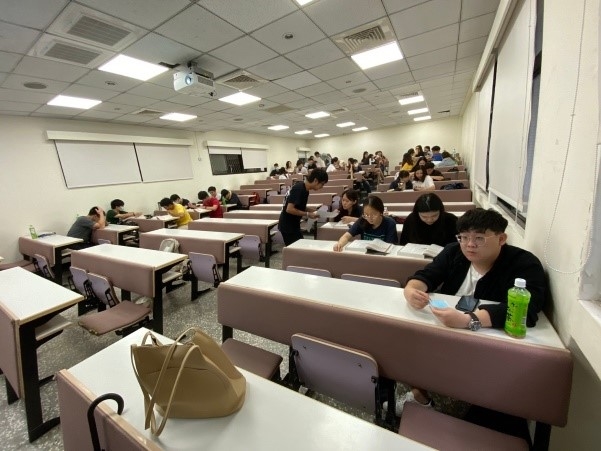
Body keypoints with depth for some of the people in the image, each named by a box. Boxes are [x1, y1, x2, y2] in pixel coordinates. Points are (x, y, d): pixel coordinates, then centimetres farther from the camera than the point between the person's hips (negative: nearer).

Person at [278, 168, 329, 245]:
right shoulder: (299, 189, -22)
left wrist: (313, 212, 2)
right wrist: (308, 214, -20)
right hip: (288, 225, -9)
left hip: (293, 225, 9)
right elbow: (289, 209, -27)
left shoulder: (305, 189, 6)